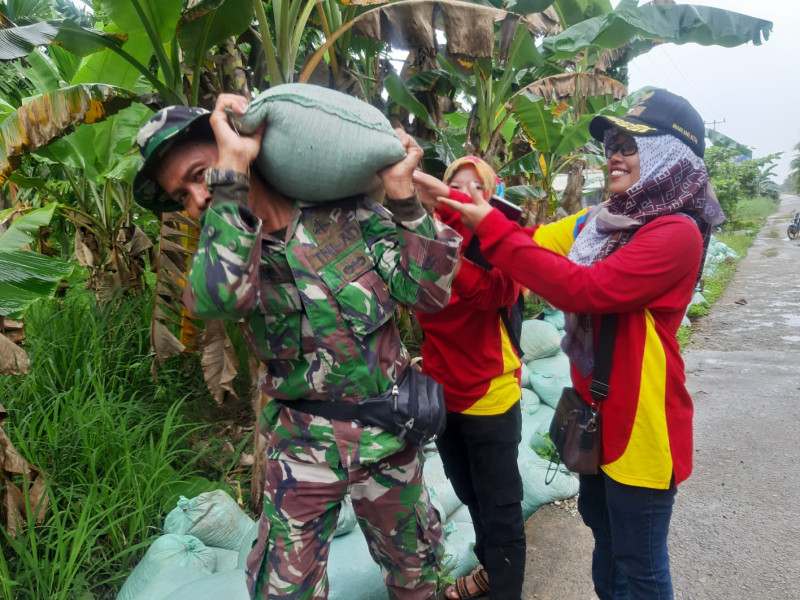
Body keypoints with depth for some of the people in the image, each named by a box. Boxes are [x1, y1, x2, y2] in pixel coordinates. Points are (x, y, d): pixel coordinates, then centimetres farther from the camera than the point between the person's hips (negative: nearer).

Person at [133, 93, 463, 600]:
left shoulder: (346, 215, -8)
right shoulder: (223, 250, -7)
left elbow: (430, 292, -11)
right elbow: (218, 294, -33)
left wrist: (403, 195, -18)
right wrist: (232, 170, -32)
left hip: (389, 438, 1)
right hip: (302, 448, 0)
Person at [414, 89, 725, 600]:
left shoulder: (677, 233, -19)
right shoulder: (600, 222, 5)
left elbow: (584, 288, -29)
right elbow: (532, 244, 3)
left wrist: (491, 229, -27)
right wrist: (471, 207, -11)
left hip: (641, 422, -8)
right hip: (596, 413, 8)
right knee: (605, 535, 28)